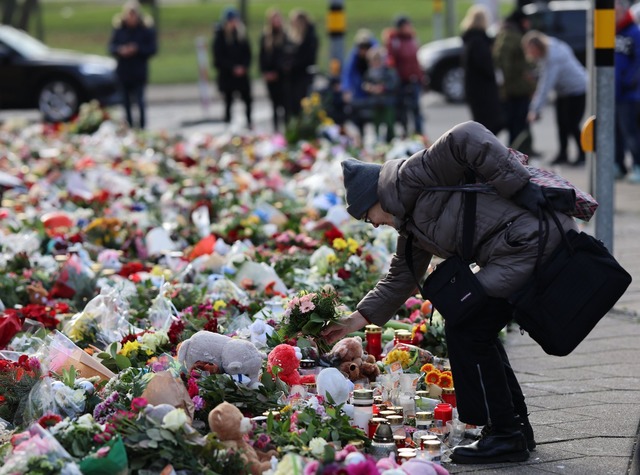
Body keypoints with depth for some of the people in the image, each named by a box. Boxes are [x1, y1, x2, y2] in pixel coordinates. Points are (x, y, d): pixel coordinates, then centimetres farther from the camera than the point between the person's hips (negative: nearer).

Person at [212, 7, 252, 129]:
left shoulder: (241, 33, 6)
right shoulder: (220, 35, -7)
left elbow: (247, 53, 8)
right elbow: (219, 56, -9)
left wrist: (244, 67, -9)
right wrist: (233, 68, -15)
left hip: (242, 73, 4)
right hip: (227, 74, -3)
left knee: (247, 98, 2)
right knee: (228, 100, 2)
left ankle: (249, 121, 15)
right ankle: (227, 123, 9)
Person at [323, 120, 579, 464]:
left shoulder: (411, 177, -7)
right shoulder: (412, 227, 23)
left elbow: (466, 138, -18)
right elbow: (401, 278, 33)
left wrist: (520, 188, -20)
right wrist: (360, 318, 32)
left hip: (532, 238, -11)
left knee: (466, 330, -6)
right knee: (475, 331, 17)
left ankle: (504, 436, -1)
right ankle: (515, 428, 23)